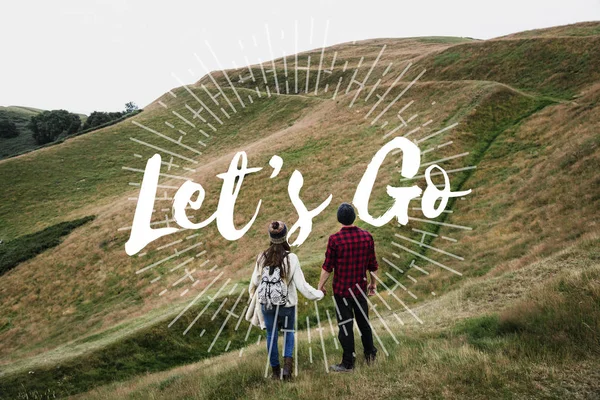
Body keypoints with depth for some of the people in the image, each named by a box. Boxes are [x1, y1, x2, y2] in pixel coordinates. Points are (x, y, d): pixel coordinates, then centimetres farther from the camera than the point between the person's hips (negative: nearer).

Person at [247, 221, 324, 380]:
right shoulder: (291, 258, -15)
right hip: (287, 305, -2)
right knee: (288, 332, 23)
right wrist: (319, 294, 0)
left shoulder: (262, 257, -7)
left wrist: (253, 295, 24)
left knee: (271, 336, 17)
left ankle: (275, 370, 28)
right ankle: (287, 362, 5)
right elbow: (301, 285, -15)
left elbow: (254, 281, 2)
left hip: (266, 305, 2)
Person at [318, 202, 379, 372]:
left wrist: (320, 285, 0)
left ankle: (348, 363, 17)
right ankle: (370, 354, 36)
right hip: (360, 288, 4)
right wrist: (373, 283, 17)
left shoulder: (335, 239, -18)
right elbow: (372, 264, 2)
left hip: (341, 290, -4)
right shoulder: (366, 237, -6)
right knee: (364, 321, 21)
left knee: (345, 326, 6)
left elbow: (327, 267, -13)